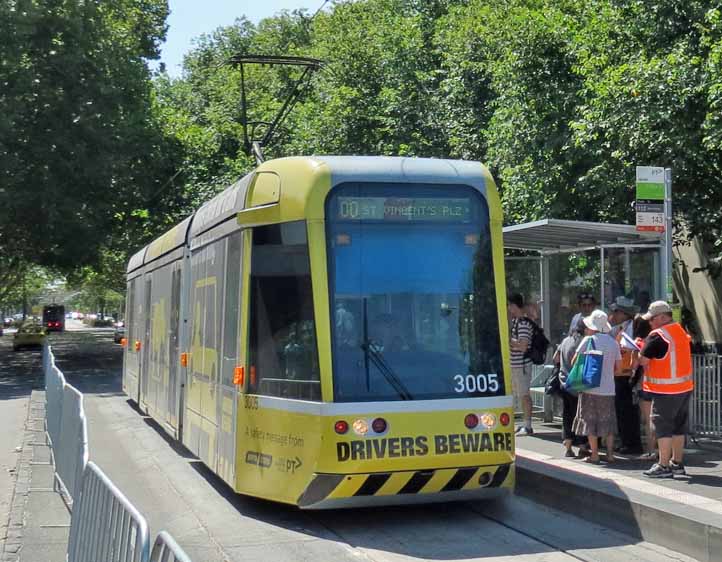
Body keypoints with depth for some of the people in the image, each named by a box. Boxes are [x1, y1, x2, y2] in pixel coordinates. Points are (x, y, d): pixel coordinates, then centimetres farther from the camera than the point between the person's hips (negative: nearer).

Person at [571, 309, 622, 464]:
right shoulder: (613, 342, 5)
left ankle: (594, 455, 3)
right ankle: (610, 453, 12)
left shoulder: (589, 340, -8)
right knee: (608, 421, 13)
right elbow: (618, 365, 10)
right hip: (608, 388, 4)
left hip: (590, 387, -4)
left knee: (590, 421, 4)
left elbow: (574, 361, -6)